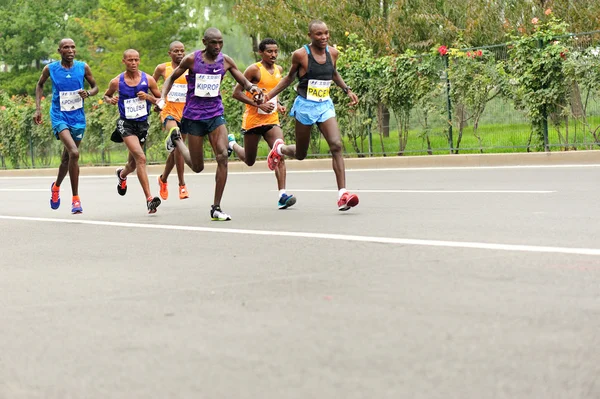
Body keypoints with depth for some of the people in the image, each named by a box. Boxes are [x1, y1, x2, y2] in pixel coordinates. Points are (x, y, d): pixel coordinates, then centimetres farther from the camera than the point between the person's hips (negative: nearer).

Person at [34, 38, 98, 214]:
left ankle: (56, 186, 42)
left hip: (78, 117, 3)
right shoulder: (50, 69, -6)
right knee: (74, 153, -23)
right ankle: (75, 198, -14)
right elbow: (40, 85, 13)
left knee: (67, 157, 15)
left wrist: (88, 93, -14)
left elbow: (95, 87, 9)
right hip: (59, 116, -3)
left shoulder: (83, 67, -3)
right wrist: (38, 109, 5)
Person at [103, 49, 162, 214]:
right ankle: (149, 199, -24)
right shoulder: (116, 82, -4)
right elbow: (106, 95, 15)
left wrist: (148, 97, -14)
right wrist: (110, 100, -8)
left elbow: (161, 100, 5)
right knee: (140, 158, -22)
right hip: (126, 124, -3)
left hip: (142, 123, 3)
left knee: (134, 163, 17)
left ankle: (122, 175, 55)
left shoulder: (148, 79, -1)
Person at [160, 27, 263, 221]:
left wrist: (252, 87, -15)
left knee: (223, 156, -17)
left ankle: (216, 208, -8)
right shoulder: (192, 59, -7)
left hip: (216, 114, 2)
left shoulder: (225, 61, 0)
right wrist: (162, 98, -11)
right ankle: (176, 138, 36)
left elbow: (244, 81, 9)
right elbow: (172, 78, 5)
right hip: (194, 116, -2)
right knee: (197, 167, 4)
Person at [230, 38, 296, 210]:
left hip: (272, 120, 4)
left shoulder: (279, 70, 8)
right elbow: (237, 93, -15)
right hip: (253, 120, -4)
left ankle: (282, 195, -22)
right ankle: (232, 144, 44)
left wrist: (278, 105, 7)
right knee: (249, 161, 11)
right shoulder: (254, 69, -12)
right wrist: (259, 104, -23)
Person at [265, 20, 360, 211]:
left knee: (336, 145, -17)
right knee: (300, 154, 9)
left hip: (325, 105, 3)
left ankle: (342, 195, -19)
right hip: (305, 106, -3)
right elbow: (289, 77, 5)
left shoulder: (332, 52, 2)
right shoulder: (301, 54, -11)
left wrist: (347, 90, 12)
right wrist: (269, 95, 1)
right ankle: (279, 148, 46)